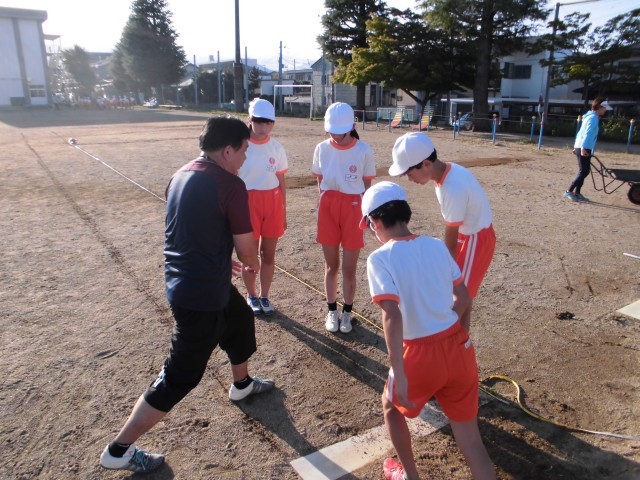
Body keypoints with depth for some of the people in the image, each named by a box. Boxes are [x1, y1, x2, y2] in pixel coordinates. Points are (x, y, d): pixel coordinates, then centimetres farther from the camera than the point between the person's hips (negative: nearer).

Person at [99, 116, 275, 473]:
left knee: (241, 319, 30)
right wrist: (253, 263, 9)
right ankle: (119, 451, 19)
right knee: (181, 376, 6)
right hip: (202, 295, -9)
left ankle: (242, 384, 53)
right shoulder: (230, 184, -19)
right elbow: (247, 250, -14)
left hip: (183, 280, 9)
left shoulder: (182, 175, 5)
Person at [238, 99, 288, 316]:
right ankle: (252, 296, 31)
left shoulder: (276, 148, 0)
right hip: (248, 203, -3)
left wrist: (283, 212, 8)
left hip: (273, 204, 3)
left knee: (268, 255, 11)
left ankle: (264, 296, 30)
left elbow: (281, 182, 7)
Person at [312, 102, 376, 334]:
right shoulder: (322, 148, -1)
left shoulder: (364, 150, -7)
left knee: (349, 268, 5)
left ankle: (347, 312, 24)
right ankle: (332, 310, 27)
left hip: (353, 208, -2)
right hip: (328, 207, 2)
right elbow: (320, 180, 10)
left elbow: (367, 185, 1)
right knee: (331, 265, 11)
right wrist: (325, 204, 2)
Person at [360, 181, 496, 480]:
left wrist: (399, 375, -24)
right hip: (459, 347, 5)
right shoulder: (436, 245, 4)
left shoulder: (380, 258, -13)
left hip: (421, 355, -4)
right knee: (471, 439, 17)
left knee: (392, 407, 29)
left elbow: (392, 315, -24)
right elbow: (463, 298, 10)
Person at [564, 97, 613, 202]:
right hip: (584, 148, -10)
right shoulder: (594, 118, -11)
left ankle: (577, 193, 13)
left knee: (585, 171, 12)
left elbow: (582, 132, 22)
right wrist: (583, 148, -26)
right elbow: (587, 133, -20)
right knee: (583, 172, -8)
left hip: (581, 147, 10)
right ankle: (569, 192, -9)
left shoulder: (591, 116, 19)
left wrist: (576, 146, 23)